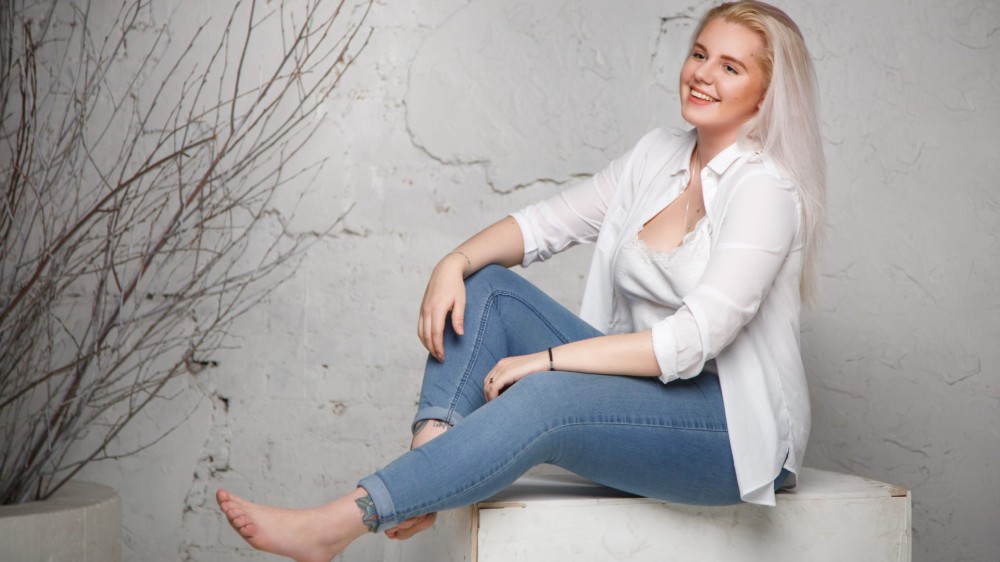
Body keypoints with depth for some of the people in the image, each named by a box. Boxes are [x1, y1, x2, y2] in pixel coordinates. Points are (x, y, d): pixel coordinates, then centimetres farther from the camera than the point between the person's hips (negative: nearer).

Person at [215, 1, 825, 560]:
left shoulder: (765, 188, -16)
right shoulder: (658, 155, 8)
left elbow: (692, 340, -24)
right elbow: (545, 222, 8)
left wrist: (547, 359, -24)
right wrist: (456, 261, -12)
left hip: (739, 427, -8)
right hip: (647, 393, 8)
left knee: (545, 397, -33)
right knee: (486, 289, -5)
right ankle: (432, 452, -23)